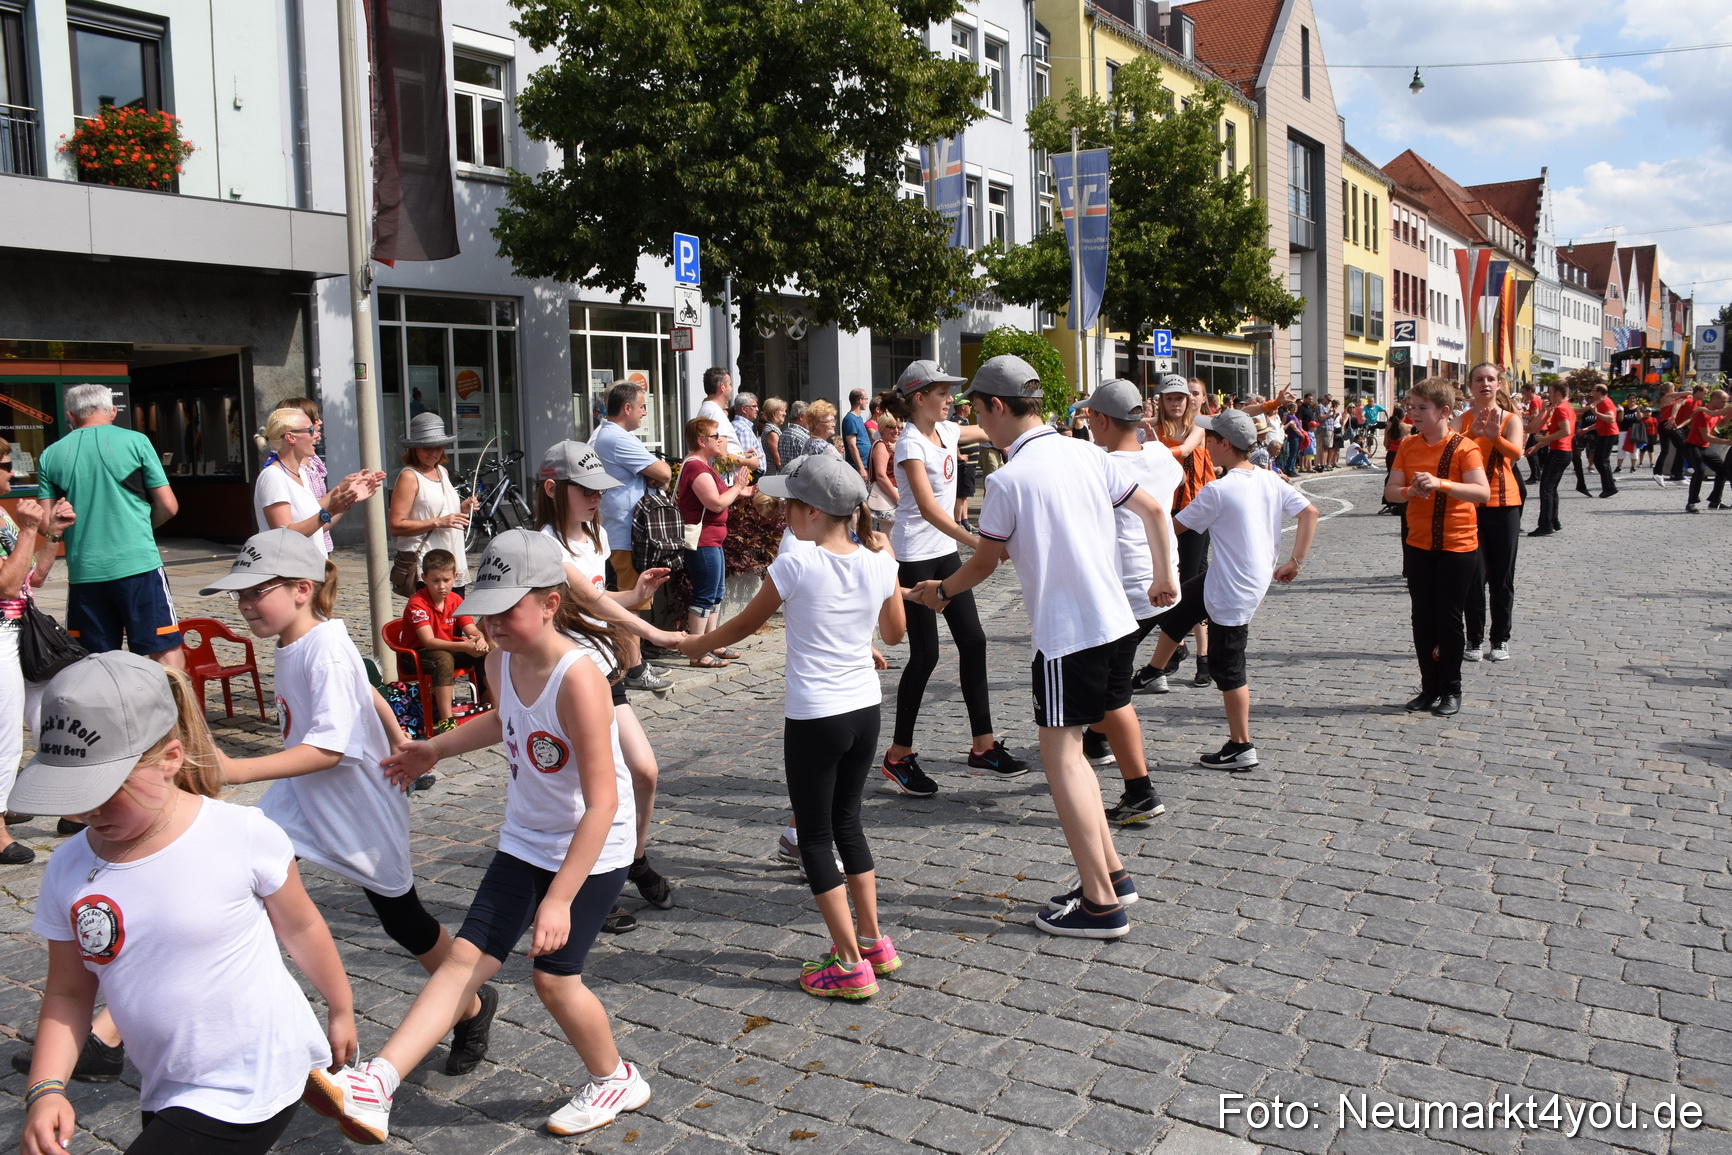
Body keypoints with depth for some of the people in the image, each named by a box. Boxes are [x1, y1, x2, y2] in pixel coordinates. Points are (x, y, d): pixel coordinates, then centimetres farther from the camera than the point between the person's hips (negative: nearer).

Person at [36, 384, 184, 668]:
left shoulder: (50, 456, 7)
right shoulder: (135, 441, 0)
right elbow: (168, 506, 0)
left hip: (83, 572, 3)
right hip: (138, 565, -3)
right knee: (166, 650, 0)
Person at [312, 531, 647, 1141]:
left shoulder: (578, 677, -31)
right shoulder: (502, 660, -6)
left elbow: (602, 803, -31)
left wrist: (559, 898, -30)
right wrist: (436, 748, 20)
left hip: (592, 850, -7)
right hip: (525, 839, 7)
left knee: (554, 976, 1)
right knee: (468, 956, 1)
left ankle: (614, 1080, 26)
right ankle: (373, 1087, -2)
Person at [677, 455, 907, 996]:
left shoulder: (794, 565, -15)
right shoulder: (879, 562, -2)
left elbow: (745, 624, 0)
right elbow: (894, 633, 13)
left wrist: (697, 643, 18)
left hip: (813, 720, -5)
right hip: (865, 710, 6)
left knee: (815, 838, 7)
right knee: (847, 823, 21)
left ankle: (850, 963, 9)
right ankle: (874, 942, 27)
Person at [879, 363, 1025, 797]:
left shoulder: (946, 432, 8)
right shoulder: (910, 443, -17)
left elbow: (989, 432, 28)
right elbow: (927, 506, -29)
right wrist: (975, 541, -38)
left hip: (945, 552, 9)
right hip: (914, 557, -8)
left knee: (972, 641, 6)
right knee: (925, 654, -5)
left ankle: (983, 745, 15)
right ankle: (898, 755, 8)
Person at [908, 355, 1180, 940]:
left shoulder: (1008, 479, -13)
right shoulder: (1086, 453, 6)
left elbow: (983, 563, -2)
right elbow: (1153, 510, 13)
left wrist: (941, 590, 17)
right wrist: (1164, 576, 24)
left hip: (1065, 633, -8)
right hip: (1113, 621, 8)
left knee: (1060, 757, 0)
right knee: (1068, 749, 18)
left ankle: (1101, 904, 2)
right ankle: (1111, 872, 22)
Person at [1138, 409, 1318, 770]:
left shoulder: (1218, 490, -20)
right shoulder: (1271, 481, 2)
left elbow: (1175, 527, -11)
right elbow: (1310, 512, 3)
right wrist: (1295, 561, 8)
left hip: (1233, 591, -8)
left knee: (1227, 669, 4)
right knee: (1176, 608, 23)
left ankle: (1241, 749, 13)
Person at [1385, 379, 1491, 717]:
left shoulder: (1463, 447, -12)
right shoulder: (1408, 446, 4)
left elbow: (1482, 492, -22)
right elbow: (1390, 491, 0)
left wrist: (1439, 483, -34)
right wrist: (1410, 491, -21)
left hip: (1457, 546, -5)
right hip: (1418, 545, 5)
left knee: (1449, 618, 3)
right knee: (1422, 618, 9)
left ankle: (1451, 690, 16)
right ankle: (1429, 688, 20)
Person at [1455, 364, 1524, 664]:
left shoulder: (1511, 419, 1)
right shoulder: (1463, 420, 4)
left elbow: (1516, 452, -18)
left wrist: (1495, 436, -38)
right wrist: (1472, 434, -34)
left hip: (1504, 504, 0)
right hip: (1469, 503, 0)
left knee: (1502, 577, 6)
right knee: (1474, 575, 0)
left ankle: (1500, 639, 17)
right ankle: (1474, 639, 10)